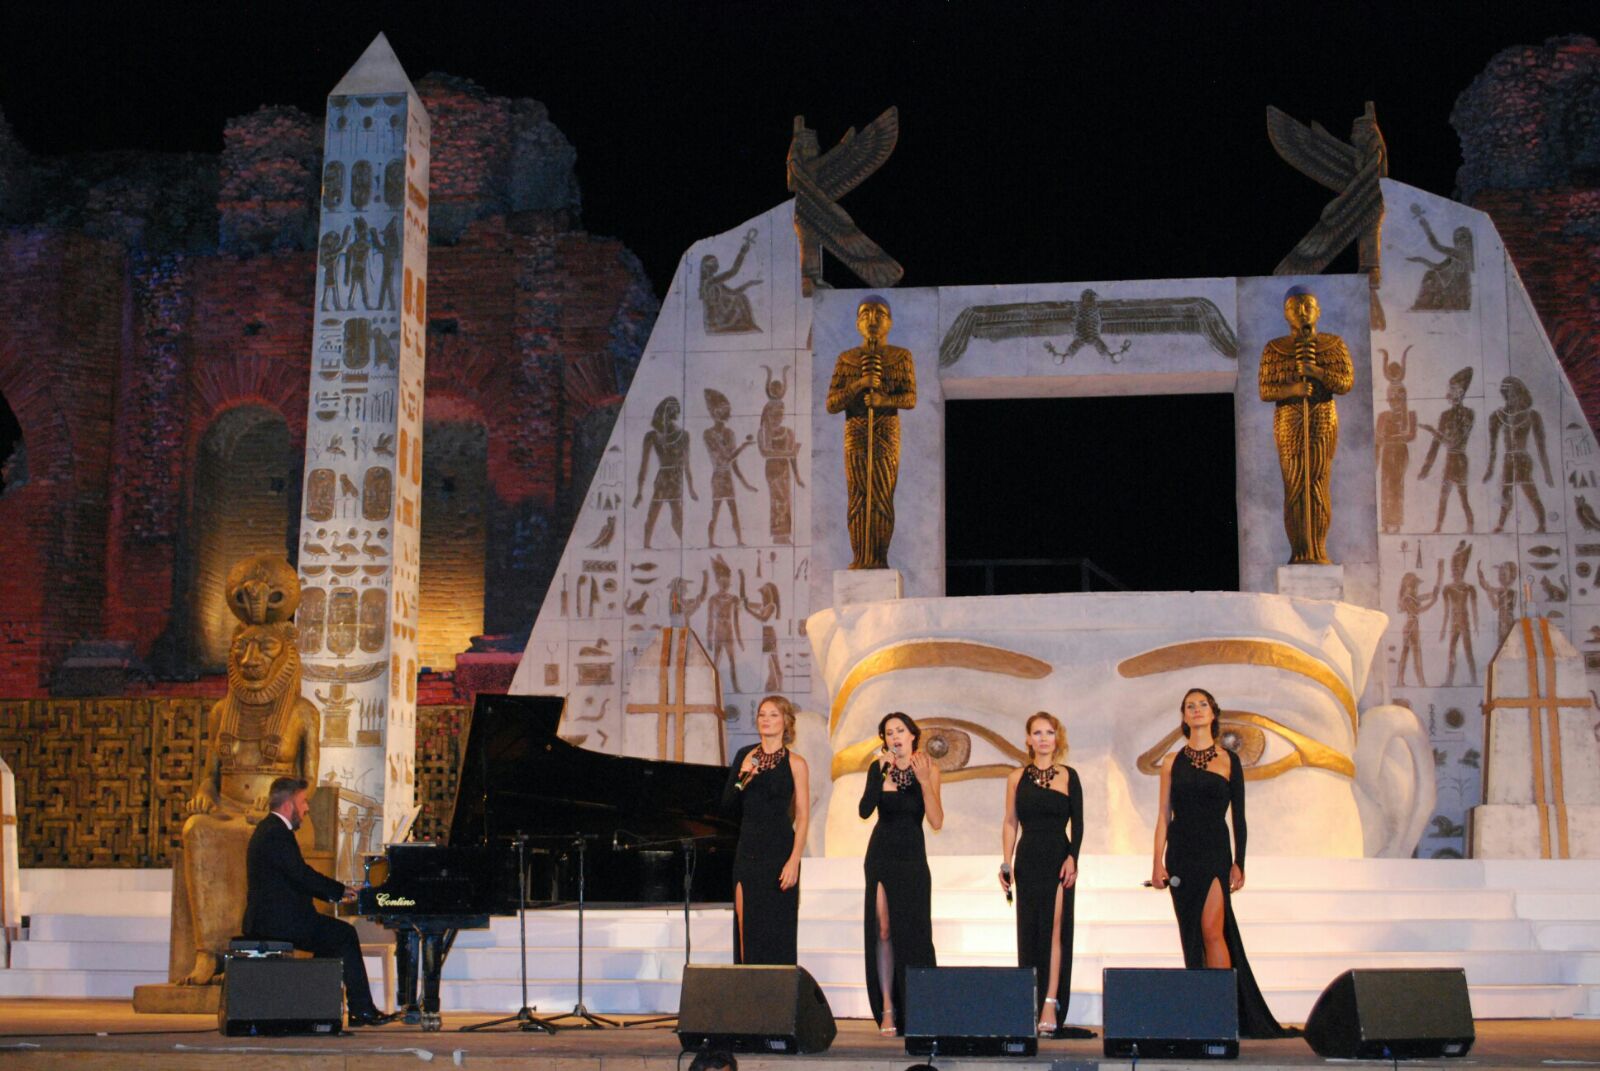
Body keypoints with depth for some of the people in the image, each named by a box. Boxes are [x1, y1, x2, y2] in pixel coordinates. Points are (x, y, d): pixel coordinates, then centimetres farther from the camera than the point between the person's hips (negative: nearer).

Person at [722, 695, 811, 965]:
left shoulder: (795, 763, -3)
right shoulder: (745, 756, 8)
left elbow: (803, 817, -6)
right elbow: (727, 805, 6)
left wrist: (794, 861, -15)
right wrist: (741, 778, -12)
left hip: (778, 850, -4)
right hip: (747, 850, 4)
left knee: (775, 929, -2)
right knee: (746, 925, 3)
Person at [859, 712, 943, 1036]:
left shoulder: (928, 770, -2)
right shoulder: (879, 769, 1)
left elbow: (936, 822, -12)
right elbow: (865, 811, -12)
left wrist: (924, 781, -21)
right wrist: (882, 774, -18)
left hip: (912, 858, -1)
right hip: (881, 856, 1)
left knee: (914, 933, -3)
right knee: (882, 930, -5)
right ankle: (887, 1011, -3)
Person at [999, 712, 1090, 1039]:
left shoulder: (1068, 776, 4)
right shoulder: (1018, 777, 8)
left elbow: (1077, 822, 2)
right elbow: (1010, 822, 8)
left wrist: (1072, 858, -11)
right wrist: (1006, 862, 1)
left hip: (1058, 858, -2)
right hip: (1028, 860, 2)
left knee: (1054, 929, -9)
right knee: (1028, 931, 3)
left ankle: (1050, 1006, -13)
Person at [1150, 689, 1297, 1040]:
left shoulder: (1228, 760, 4)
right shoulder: (1172, 762, 8)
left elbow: (1238, 817, 5)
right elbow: (1164, 816, 7)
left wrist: (1238, 863, -1)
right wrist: (1158, 861, -1)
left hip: (1215, 852, -2)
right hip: (1181, 853, 2)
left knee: (1211, 929, -15)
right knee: (1191, 934, 5)